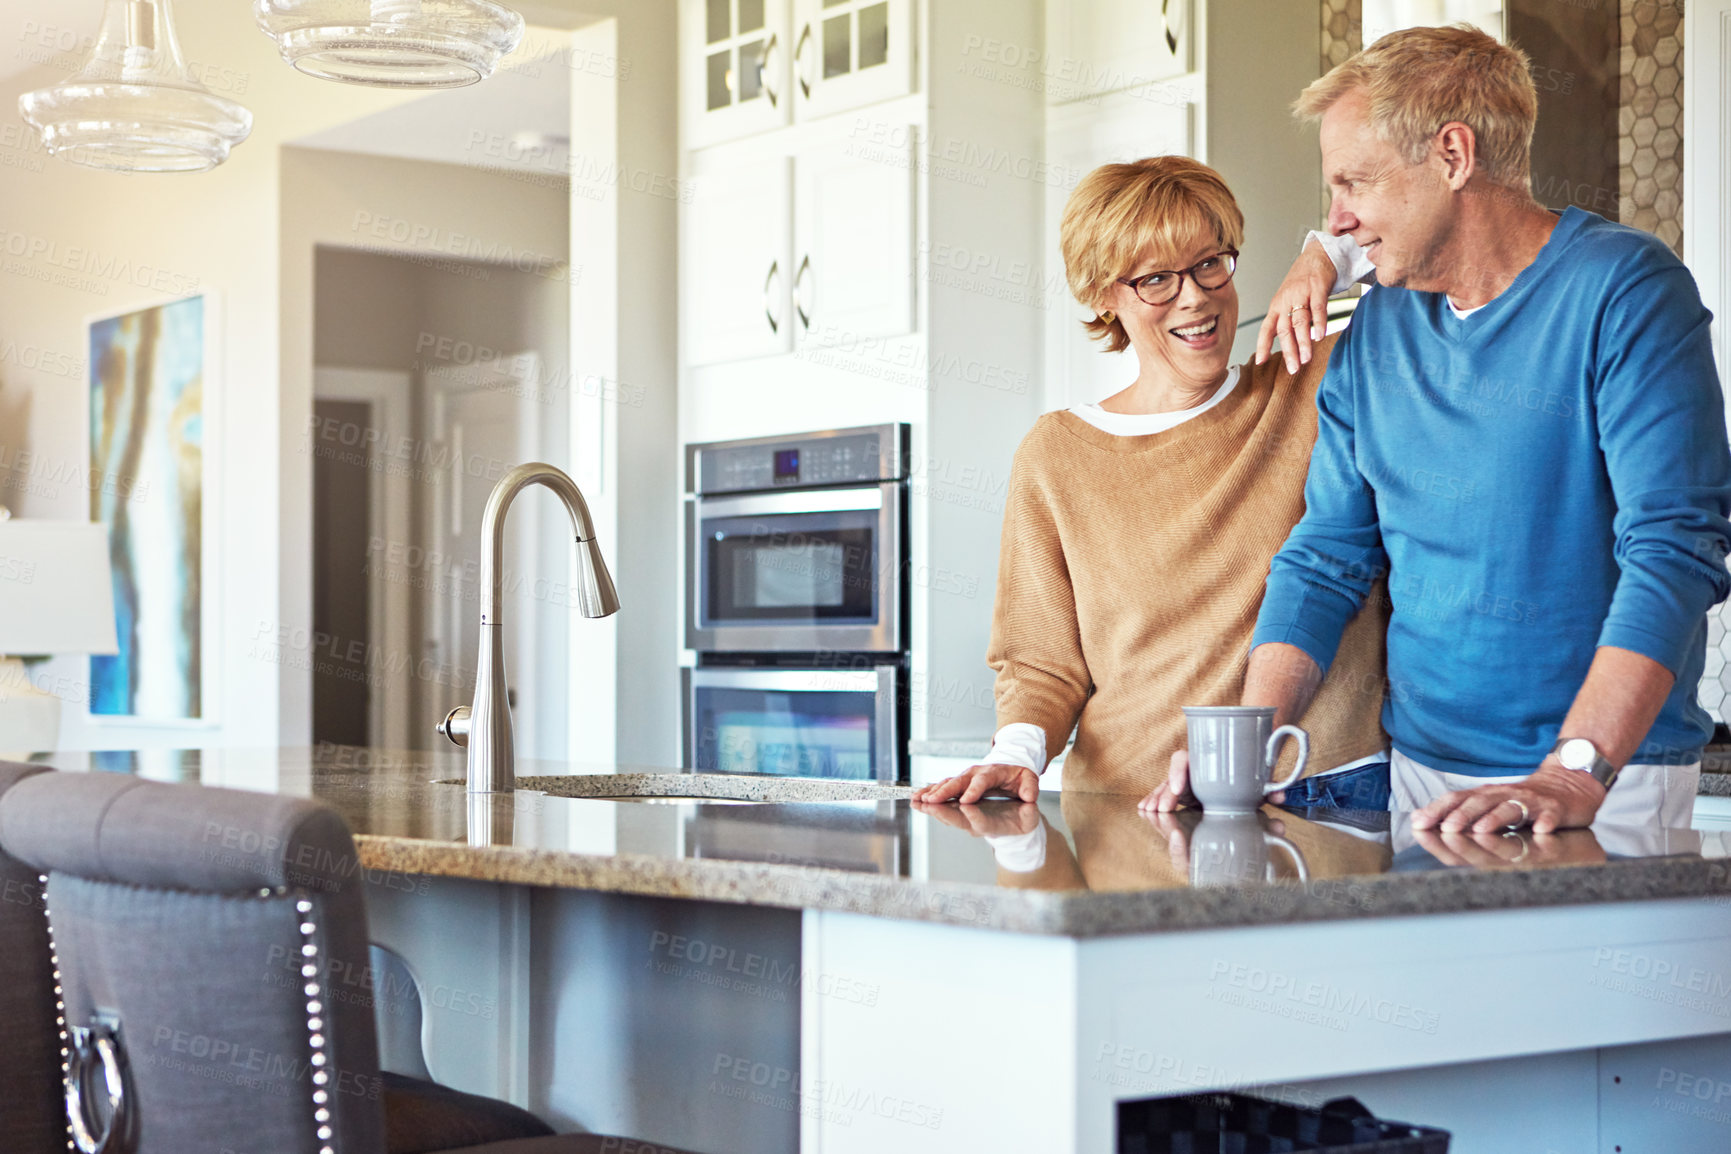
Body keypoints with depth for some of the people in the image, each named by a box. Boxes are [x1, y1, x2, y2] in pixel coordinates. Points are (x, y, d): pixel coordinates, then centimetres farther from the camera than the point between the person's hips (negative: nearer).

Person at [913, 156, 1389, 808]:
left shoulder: (1314, 396, 9)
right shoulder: (1057, 456, 10)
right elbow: (1043, 661, 11)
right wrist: (1017, 752, -9)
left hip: (1337, 793, -1)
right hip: (1127, 800, 1)